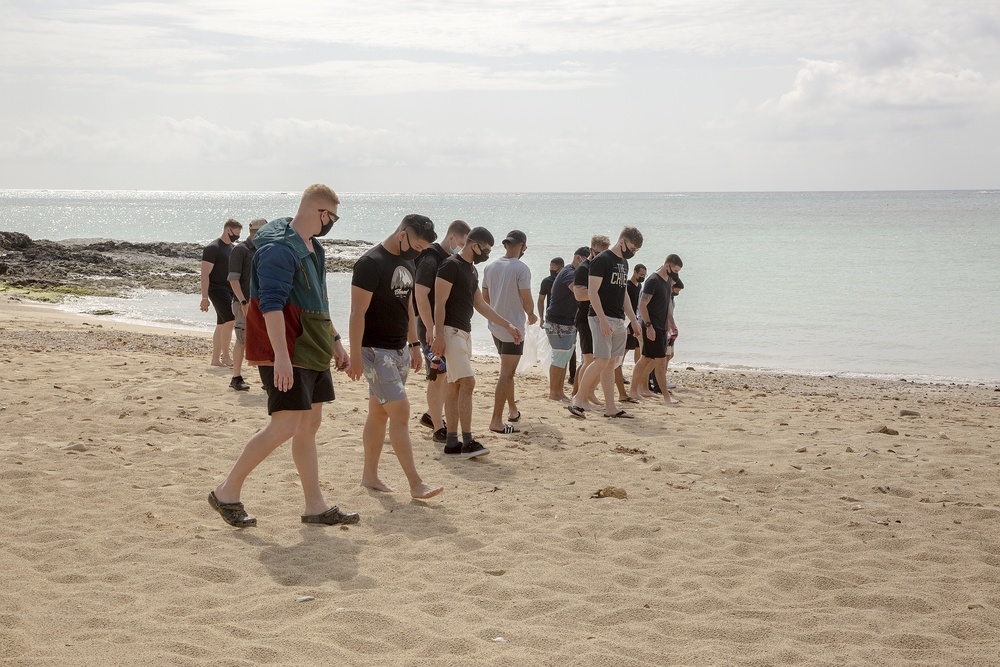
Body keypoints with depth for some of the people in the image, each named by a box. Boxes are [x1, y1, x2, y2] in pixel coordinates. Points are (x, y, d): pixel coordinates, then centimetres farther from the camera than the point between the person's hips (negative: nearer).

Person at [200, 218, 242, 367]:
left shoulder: (232, 248, 16)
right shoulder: (213, 248, -11)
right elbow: (205, 274, -14)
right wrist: (204, 297, -19)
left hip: (229, 290, 9)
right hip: (217, 289, -9)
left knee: (221, 325, 9)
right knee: (230, 321, -16)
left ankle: (215, 359, 13)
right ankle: (226, 357, -9)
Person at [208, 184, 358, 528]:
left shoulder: (311, 248, 16)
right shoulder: (279, 249, -17)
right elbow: (271, 304, -25)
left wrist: (334, 341, 27)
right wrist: (281, 356, -30)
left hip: (311, 351, 10)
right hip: (286, 353, -10)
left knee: (310, 424, 10)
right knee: (284, 426, -12)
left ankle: (315, 506, 15)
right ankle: (227, 492, -1)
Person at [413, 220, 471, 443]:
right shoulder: (431, 260, -15)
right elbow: (420, 295, -20)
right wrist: (430, 329, -21)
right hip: (433, 328, -9)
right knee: (438, 376, -5)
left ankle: (431, 415, 30)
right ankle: (438, 428, 2)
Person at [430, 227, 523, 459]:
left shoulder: (472, 270, 18)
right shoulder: (451, 266, -11)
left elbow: (480, 304, 24)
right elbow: (439, 303, -15)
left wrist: (507, 325, 23)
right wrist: (439, 337, -21)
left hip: (464, 331, 10)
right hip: (450, 331, -10)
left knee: (455, 387, 8)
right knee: (467, 382, -15)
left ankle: (452, 443, 9)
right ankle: (467, 442, -13)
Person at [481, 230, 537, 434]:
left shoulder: (490, 267, 5)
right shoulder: (521, 269, -16)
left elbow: (485, 297, 12)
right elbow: (527, 301, -15)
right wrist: (531, 316, 5)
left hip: (495, 325, 8)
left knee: (508, 371, 22)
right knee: (506, 374, -5)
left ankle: (513, 410, 34)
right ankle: (496, 421, -7)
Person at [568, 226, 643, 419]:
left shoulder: (624, 263, 17)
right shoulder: (601, 260, -10)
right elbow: (592, 292, -16)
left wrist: (633, 320, 21)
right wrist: (603, 320, -22)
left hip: (619, 320, 8)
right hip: (602, 318, -8)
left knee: (611, 363, 7)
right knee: (602, 361, -14)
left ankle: (610, 407, 8)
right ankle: (577, 399, -3)